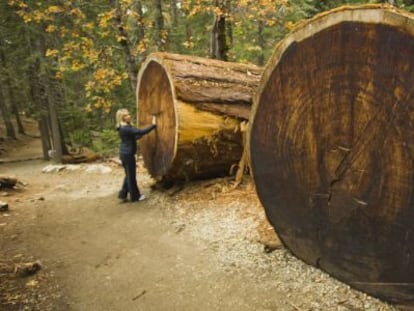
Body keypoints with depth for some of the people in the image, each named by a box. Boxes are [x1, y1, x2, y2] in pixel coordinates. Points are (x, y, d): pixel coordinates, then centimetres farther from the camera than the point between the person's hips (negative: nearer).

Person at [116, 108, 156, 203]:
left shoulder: (124, 128, 9)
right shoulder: (126, 129, -23)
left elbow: (134, 137, 18)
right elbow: (141, 131, -29)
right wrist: (153, 125, -23)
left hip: (125, 154, 10)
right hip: (127, 155, -10)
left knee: (129, 175, 20)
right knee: (131, 175, 5)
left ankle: (123, 194, 26)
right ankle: (135, 196, 19)